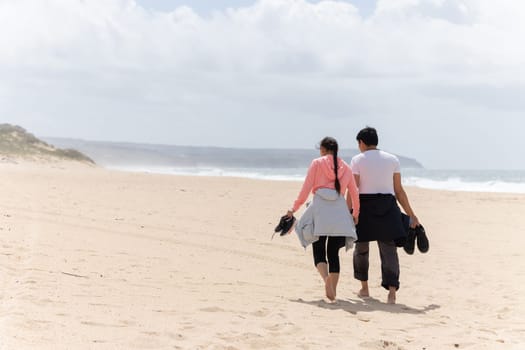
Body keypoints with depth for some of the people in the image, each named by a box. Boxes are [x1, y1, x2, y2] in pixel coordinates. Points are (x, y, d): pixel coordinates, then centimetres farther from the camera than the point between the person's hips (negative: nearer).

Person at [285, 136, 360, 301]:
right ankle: (333, 290, 2)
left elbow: (306, 188, 2)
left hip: (320, 209, -2)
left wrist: (294, 208, 8)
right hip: (340, 213, 3)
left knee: (319, 251, 2)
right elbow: (354, 194, 18)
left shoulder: (317, 163, 7)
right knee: (334, 253, 9)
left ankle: (326, 279, -26)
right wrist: (355, 214, 32)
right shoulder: (346, 167, 16)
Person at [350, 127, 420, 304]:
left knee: (361, 247, 18)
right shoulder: (392, 159, 7)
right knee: (389, 250, -2)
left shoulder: (357, 160, -1)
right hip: (387, 208, 1)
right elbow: (399, 191, 5)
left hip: (364, 206, -1)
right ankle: (392, 292, -17)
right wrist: (411, 214, 10)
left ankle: (364, 288, 27)